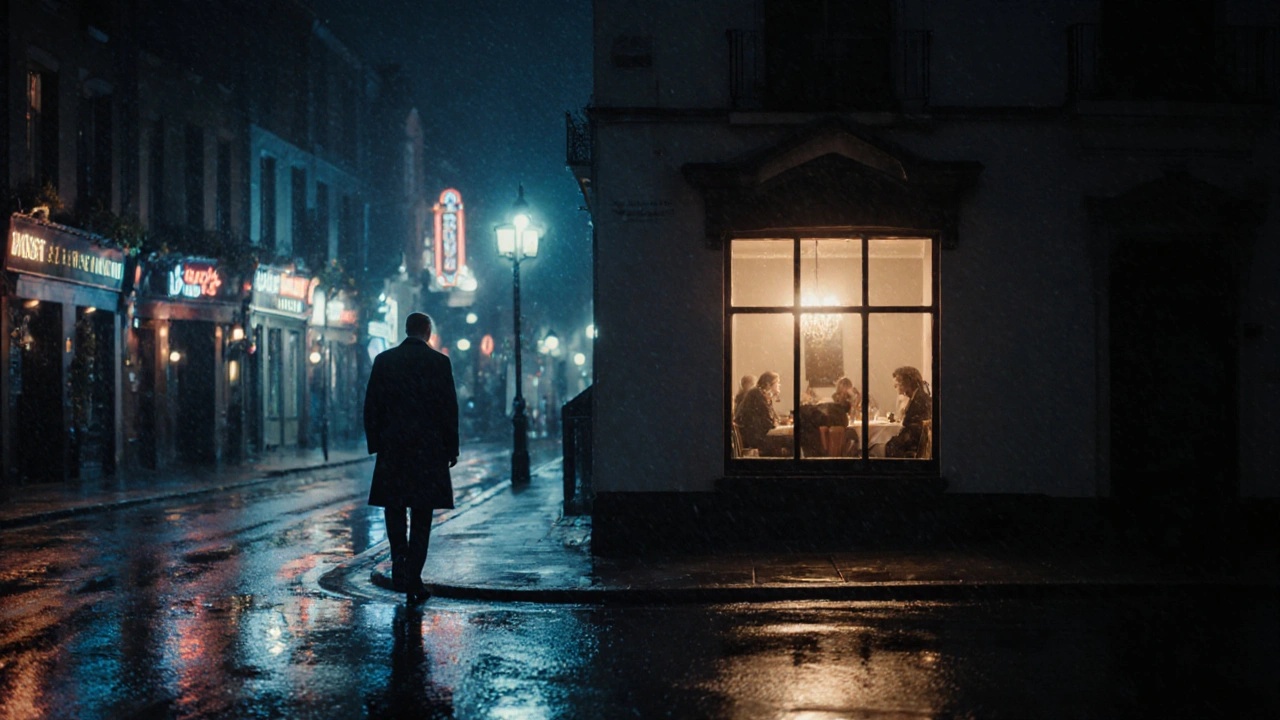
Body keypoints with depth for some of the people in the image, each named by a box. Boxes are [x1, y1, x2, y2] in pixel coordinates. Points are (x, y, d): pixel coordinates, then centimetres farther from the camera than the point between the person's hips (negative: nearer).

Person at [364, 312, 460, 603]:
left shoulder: (383, 360, 2)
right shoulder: (439, 362, -4)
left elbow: (371, 406, 3)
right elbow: (449, 408, -4)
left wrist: (375, 443, 11)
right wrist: (452, 448, 4)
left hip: (392, 448, 1)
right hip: (429, 448, -1)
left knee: (394, 506, 15)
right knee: (421, 514, 5)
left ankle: (399, 557, -5)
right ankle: (413, 577, 2)